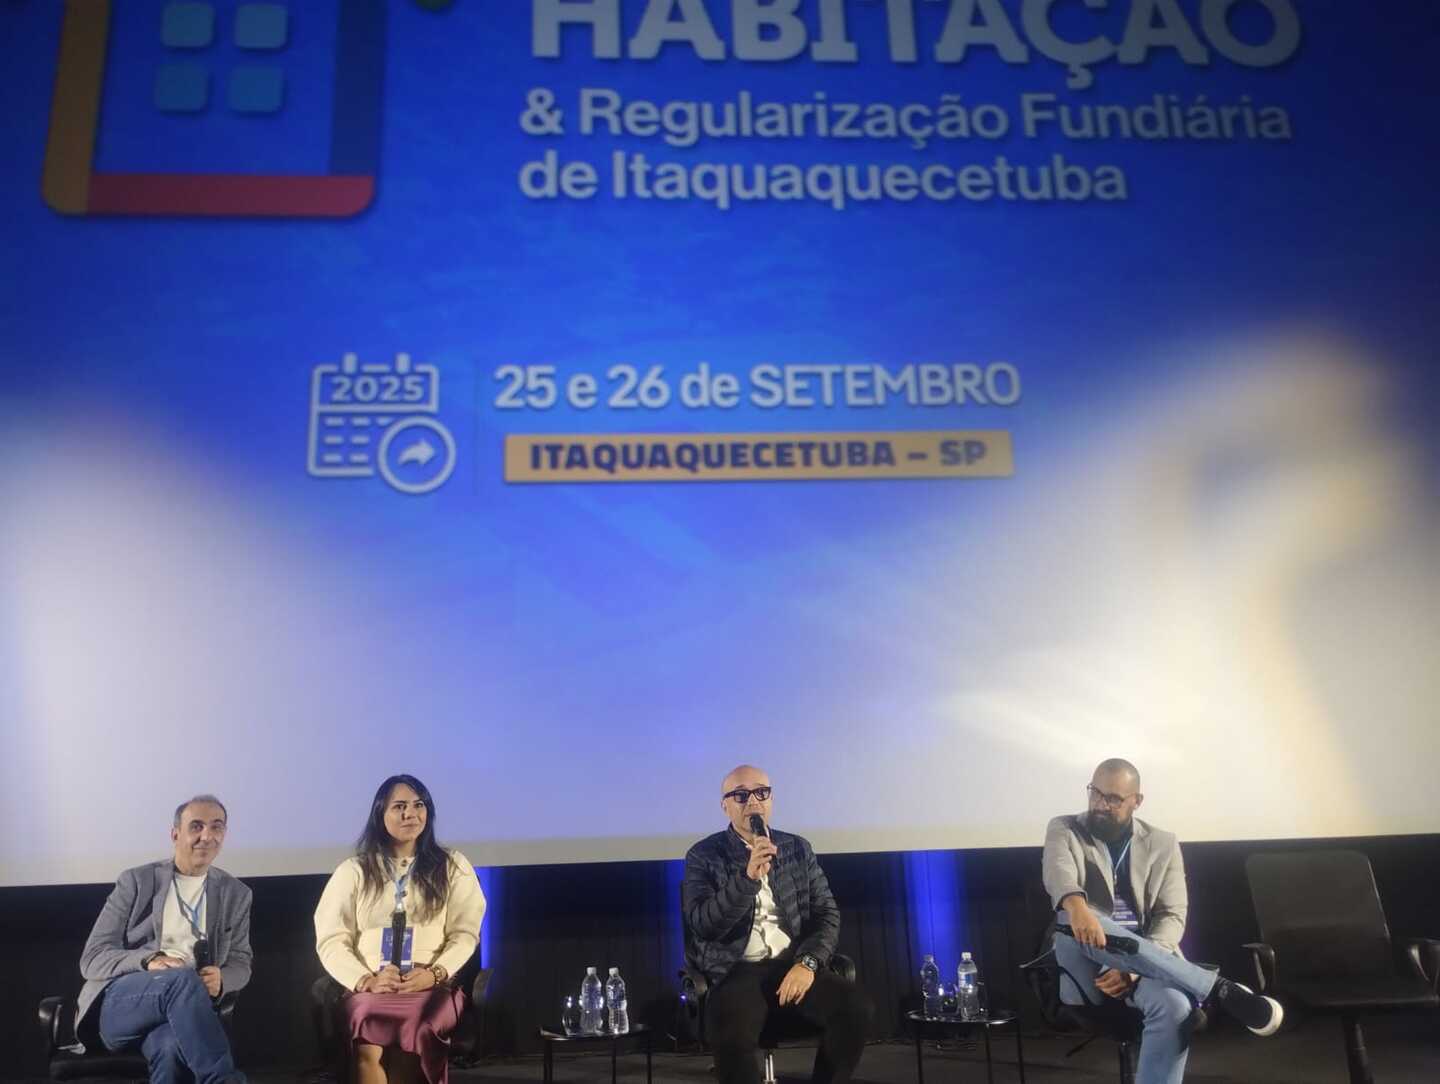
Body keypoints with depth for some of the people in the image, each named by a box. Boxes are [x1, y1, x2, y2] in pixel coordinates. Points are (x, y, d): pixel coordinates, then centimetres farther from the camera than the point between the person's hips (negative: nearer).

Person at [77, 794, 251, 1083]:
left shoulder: (236, 894, 14)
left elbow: (240, 963, 18)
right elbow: (92, 959, 1)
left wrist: (220, 980, -9)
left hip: (178, 1008, 1)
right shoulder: (136, 881, 5)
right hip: (118, 1006, -1)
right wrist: (147, 961, -20)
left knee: (173, 1047, -39)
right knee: (182, 978, -37)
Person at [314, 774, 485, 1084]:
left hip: (432, 988, 0)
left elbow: (465, 933, 8)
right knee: (369, 1048, -32)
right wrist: (366, 980, -9)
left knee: (415, 1036, -33)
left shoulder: (453, 866, 12)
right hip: (369, 990, 0)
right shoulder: (353, 871, 13)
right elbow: (331, 940, 7)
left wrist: (434, 973, -9)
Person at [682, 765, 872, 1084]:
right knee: (732, 1036, -36)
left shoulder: (798, 849, 13)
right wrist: (748, 877, -23)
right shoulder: (703, 856, 2)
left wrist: (808, 963, -10)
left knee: (856, 1007, -24)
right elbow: (703, 925, -10)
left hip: (794, 964, 4)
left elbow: (827, 913, 9)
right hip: (735, 971, -3)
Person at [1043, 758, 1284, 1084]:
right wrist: (1077, 905, -40)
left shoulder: (1163, 844, 14)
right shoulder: (1064, 830, 9)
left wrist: (1136, 967, -17)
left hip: (1148, 962, 1)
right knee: (1077, 922, -37)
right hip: (1087, 969, -1)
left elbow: (1172, 916, 3)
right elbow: (1058, 869, -15)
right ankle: (1217, 989, -30)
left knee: (1176, 1007, -35)